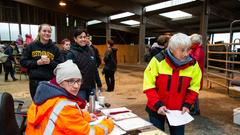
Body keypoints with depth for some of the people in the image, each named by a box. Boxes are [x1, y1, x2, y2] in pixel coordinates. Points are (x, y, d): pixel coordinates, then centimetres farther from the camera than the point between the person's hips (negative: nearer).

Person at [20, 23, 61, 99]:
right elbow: (23, 62, 3)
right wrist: (37, 62, -10)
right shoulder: (31, 46, 2)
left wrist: (50, 62, -15)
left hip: (51, 82, 0)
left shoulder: (54, 48, 3)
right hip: (35, 81, 0)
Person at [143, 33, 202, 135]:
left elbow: (193, 88, 2)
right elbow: (149, 86, -15)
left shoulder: (193, 64, -8)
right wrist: (158, 105, -22)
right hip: (157, 109, -2)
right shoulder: (158, 61, -17)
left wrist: (187, 104, -9)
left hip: (178, 110, 2)